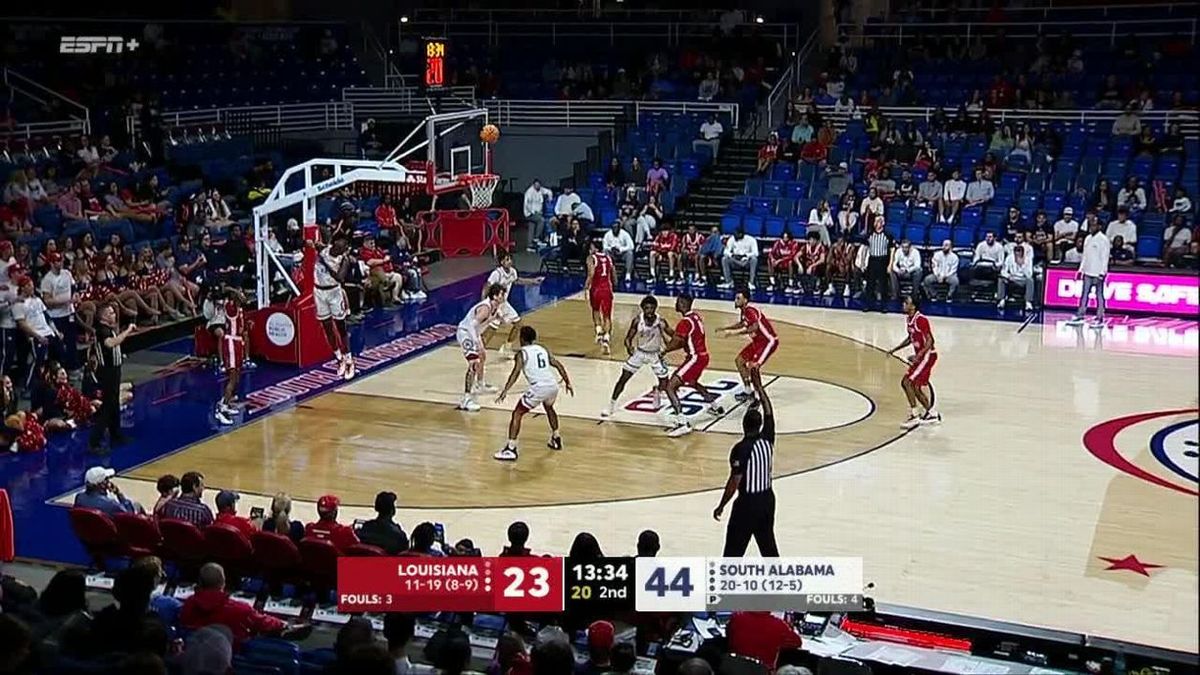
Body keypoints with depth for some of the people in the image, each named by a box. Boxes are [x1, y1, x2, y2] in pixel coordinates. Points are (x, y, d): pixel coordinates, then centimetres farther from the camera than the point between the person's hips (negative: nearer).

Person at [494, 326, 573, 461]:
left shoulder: (522, 353, 3)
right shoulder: (543, 350, 19)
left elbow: (515, 373, -10)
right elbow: (558, 365, 17)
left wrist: (504, 391, -14)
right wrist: (567, 383, 25)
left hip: (538, 388, -6)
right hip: (553, 386, 6)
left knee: (517, 414, 3)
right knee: (549, 408, 37)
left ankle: (510, 449, -7)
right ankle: (556, 439, 47)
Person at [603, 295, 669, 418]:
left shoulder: (660, 322, -24)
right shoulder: (637, 320, -20)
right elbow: (628, 338, -11)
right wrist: (629, 347, -32)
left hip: (655, 354, -1)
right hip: (639, 352, 1)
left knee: (664, 383, -2)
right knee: (623, 378, -6)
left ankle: (657, 392, 35)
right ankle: (611, 406, 4)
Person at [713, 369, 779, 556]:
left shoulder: (741, 449, -19)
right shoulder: (767, 440, -3)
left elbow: (734, 482, -19)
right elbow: (769, 413, 13)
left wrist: (721, 506, -10)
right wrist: (758, 386, 16)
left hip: (747, 502, -6)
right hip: (767, 499, 6)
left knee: (734, 549, 0)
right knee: (768, 545, 17)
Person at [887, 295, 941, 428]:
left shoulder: (921, 320, -21)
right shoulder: (908, 320, 7)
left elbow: (930, 341, -23)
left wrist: (918, 355, -34)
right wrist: (895, 349, 18)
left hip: (927, 355, -10)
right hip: (919, 356, 10)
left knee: (907, 382, -14)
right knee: (915, 387, 13)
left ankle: (914, 415, -7)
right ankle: (932, 414, 24)